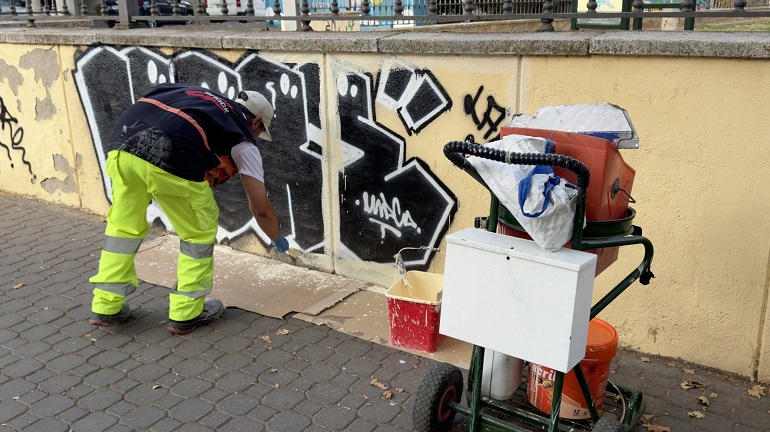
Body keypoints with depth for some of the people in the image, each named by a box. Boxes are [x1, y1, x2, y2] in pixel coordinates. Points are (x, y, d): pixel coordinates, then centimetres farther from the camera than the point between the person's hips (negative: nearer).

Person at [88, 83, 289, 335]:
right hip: (169, 157, -6)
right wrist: (278, 240, 39)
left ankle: (106, 306, 33)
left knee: (124, 225, 25)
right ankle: (186, 313, 25)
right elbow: (260, 207, 21)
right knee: (200, 232, 17)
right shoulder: (242, 139, 20)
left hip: (121, 142, 6)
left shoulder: (198, 96, 36)